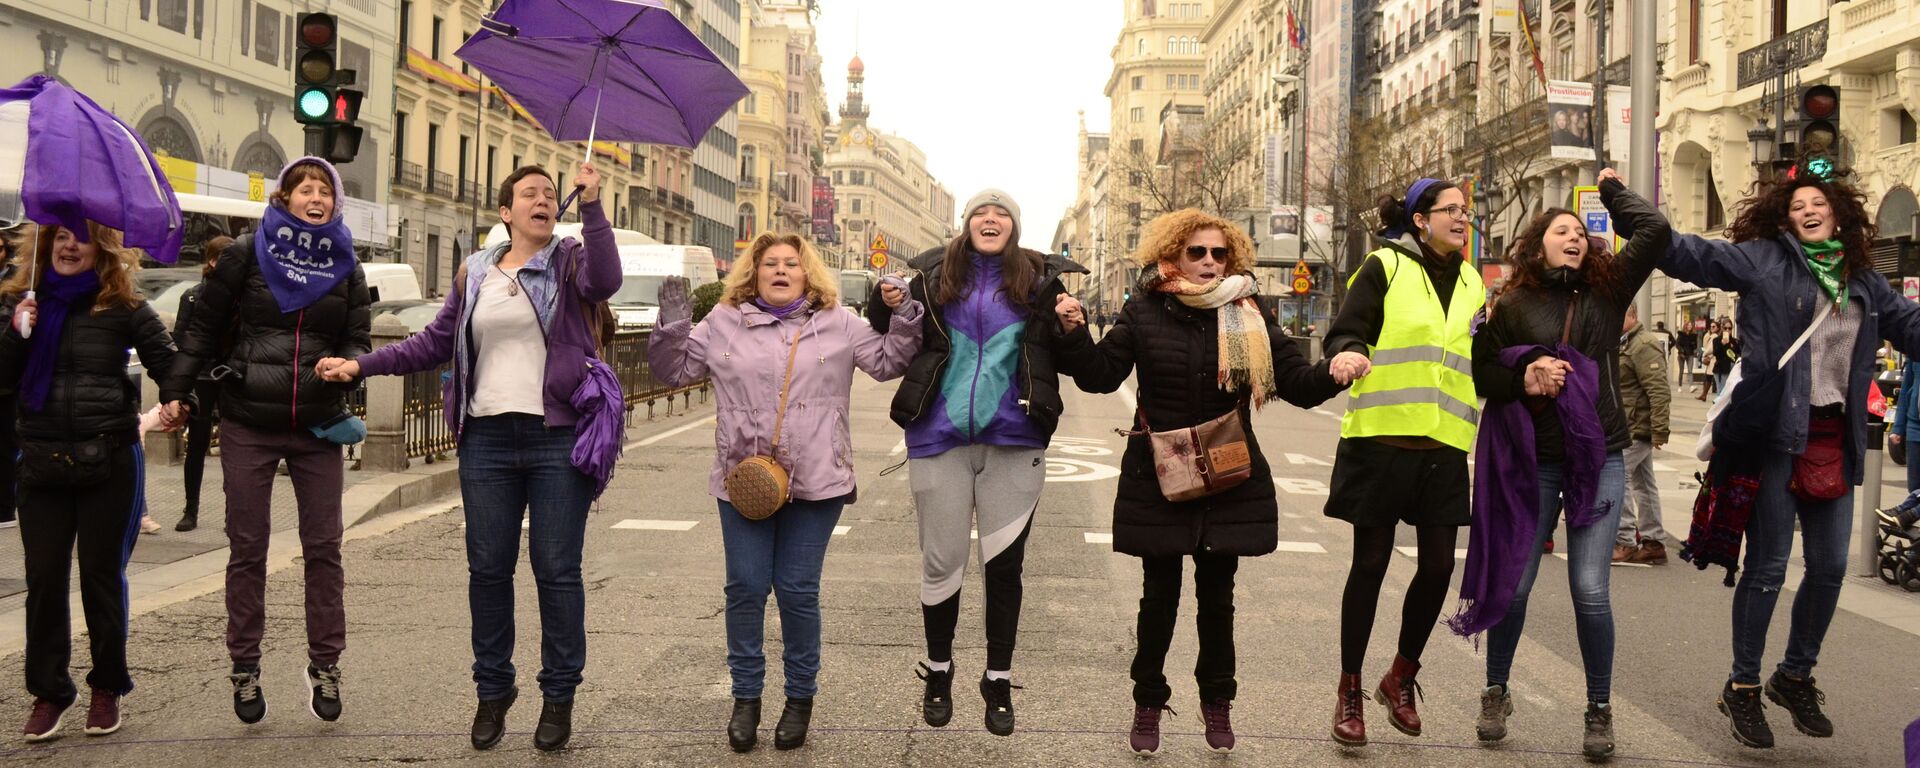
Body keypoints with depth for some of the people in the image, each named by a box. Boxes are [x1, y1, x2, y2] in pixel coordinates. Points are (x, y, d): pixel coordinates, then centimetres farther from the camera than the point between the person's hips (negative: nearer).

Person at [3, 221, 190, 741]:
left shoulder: (123, 307, -1)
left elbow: (166, 361, -1)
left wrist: (177, 399, -21)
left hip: (109, 462, -2)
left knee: (103, 576, 7)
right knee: (44, 579, 5)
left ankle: (108, 688, 21)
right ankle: (47, 692, 18)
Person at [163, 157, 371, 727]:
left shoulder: (346, 267, 8)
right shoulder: (248, 252, 1)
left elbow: (358, 340, 7)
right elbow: (205, 326, 3)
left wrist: (345, 364, -15)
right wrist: (177, 391, -2)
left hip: (317, 427, 2)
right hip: (248, 423, -2)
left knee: (323, 547, 2)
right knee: (247, 547, 4)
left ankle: (324, 664, 12)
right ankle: (244, 666, 15)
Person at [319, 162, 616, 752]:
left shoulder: (569, 262, 3)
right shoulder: (475, 274, 13)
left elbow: (605, 280, -20)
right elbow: (434, 344, 15)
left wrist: (591, 205, -25)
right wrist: (362, 365, 8)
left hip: (557, 439, -3)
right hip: (488, 439, 4)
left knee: (557, 571, 1)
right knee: (488, 569, 8)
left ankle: (559, 696, 13)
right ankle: (493, 689, 22)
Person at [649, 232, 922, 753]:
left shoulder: (838, 325, 7)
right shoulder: (723, 323, 9)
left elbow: (890, 362, 7)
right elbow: (674, 370, 13)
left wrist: (904, 316, -6)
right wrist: (672, 324, -2)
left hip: (815, 482, -1)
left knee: (798, 590, 2)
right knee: (745, 588, 2)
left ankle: (800, 697, 18)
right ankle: (745, 697, 17)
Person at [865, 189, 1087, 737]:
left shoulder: (1040, 280, 3)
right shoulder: (932, 277, 3)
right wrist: (886, 297, -12)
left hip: (1012, 442, 0)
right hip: (939, 438, 0)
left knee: (1004, 565, 7)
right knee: (941, 563, 9)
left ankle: (999, 682, 22)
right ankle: (937, 672, 29)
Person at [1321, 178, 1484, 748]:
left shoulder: (1471, 283, 15)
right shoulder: (1385, 267, -2)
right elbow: (1344, 335, -7)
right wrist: (1349, 356, -29)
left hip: (1444, 446, 5)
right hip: (1382, 439, -5)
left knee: (1438, 565, 3)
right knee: (1371, 563, 2)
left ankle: (1401, 678, 26)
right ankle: (1349, 692, 15)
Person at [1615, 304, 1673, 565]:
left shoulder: (1643, 345, -16)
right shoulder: (1624, 344, 17)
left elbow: (1659, 391, -23)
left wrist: (1659, 431, -25)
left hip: (1638, 428, -11)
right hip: (1633, 428, 11)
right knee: (1643, 482, 13)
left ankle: (1625, 541, -9)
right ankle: (1653, 542, 18)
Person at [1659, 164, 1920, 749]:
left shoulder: (1864, 281, 16)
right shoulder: (1764, 260, 0)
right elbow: (1688, 253, -5)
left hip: (1834, 439, 6)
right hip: (1776, 433, -6)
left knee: (1830, 567, 11)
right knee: (1767, 565, -1)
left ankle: (1795, 677, 31)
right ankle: (1742, 688, 13)